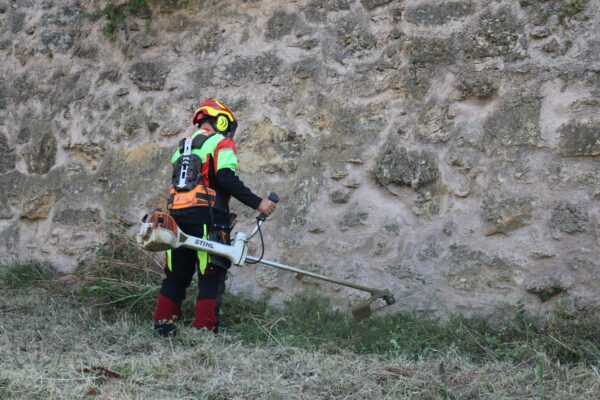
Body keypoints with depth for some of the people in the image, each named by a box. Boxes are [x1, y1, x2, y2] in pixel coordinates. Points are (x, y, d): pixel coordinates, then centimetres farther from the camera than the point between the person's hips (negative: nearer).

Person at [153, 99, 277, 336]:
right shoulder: (221, 143, 1)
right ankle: (204, 330, -8)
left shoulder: (183, 147, 24)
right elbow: (226, 178, -15)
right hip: (207, 219, -7)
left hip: (176, 216, 7)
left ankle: (162, 326, 16)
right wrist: (258, 203, -15)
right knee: (212, 277, -3)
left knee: (176, 275, 15)